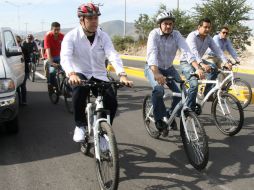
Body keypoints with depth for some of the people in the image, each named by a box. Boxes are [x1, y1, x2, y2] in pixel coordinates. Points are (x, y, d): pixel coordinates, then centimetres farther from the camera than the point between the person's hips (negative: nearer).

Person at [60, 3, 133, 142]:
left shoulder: (103, 36, -3)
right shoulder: (71, 36, -10)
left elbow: (113, 55, -18)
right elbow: (65, 57, -26)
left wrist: (122, 74, -37)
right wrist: (71, 73, -48)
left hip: (99, 76, 3)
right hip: (80, 74, -2)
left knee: (112, 102, -18)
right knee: (79, 92, -36)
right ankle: (80, 126, -11)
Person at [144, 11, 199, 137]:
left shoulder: (176, 35, -11)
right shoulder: (154, 34, -21)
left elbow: (186, 51, -24)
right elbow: (152, 54, -36)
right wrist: (156, 73, -53)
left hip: (168, 68, 4)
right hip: (153, 68, -4)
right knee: (158, 90, -31)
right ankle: (159, 121, -13)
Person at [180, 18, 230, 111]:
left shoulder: (208, 38, -1)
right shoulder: (192, 36, -22)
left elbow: (217, 50, -9)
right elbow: (194, 52, -37)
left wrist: (226, 62, -24)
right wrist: (202, 65, -53)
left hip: (198, 61, 7)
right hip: (186, 62, -7)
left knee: (214, 68, -17)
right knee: (194, 83, -24)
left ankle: (207, 93, -4)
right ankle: (189, 108, -12)